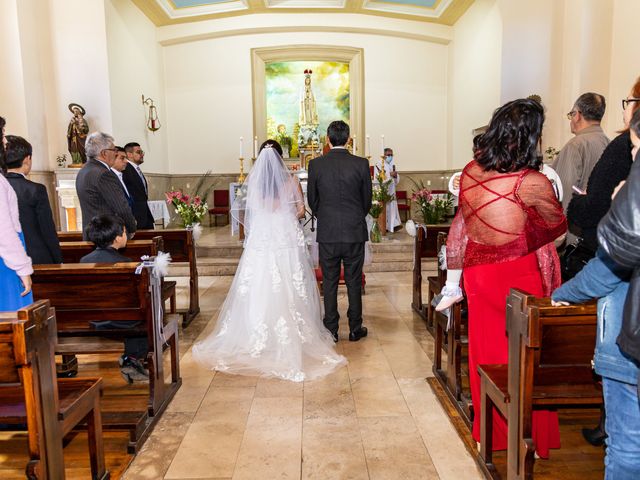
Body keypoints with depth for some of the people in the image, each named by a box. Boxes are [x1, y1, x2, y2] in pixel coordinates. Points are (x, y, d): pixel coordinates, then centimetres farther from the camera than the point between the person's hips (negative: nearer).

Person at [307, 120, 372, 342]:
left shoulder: (316, 164, -4)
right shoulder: (361, 164, -5)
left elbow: (312, 199, 4)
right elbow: (367, 199, 3)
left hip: (327, 233, 0)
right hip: (355, 232, 0)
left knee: (329, 282, 9)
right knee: (354, 281, 10)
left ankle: (331, 330, 15)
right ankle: (355, 328, 18)